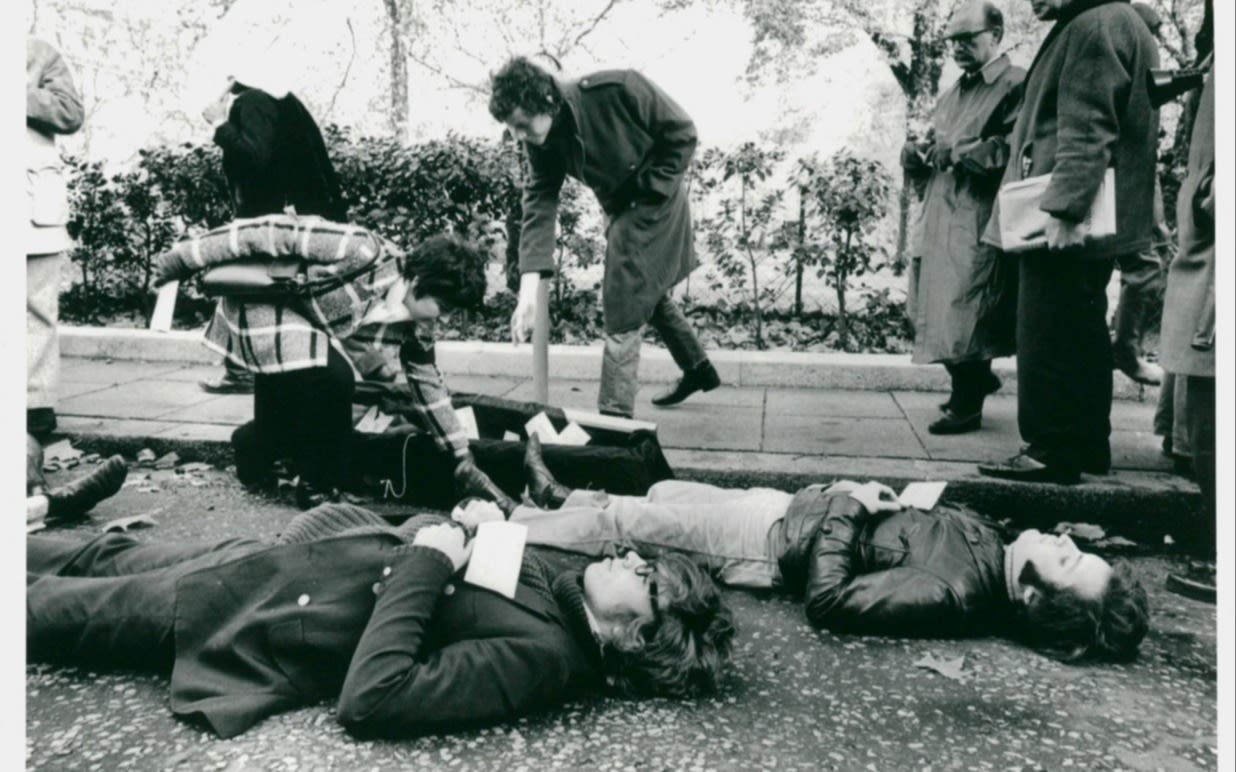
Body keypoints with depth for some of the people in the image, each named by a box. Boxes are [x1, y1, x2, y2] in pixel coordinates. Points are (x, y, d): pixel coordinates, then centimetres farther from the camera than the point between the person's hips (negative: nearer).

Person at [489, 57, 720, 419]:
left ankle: (615, 417, 0)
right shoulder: (542, 143, -12)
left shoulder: (617, 90, -29)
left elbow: (682, 134, -18)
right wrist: (529, 288, -26)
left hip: (654, 202, -7)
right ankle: (698, 369, 44)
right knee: (648, 293, 22)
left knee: (623, 311, -9)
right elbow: (538, 204, -16)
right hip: (621, 211, 7)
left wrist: (647, 194, -19)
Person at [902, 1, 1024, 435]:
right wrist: (919, 156, 6)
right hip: (938, 219, 8)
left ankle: (967, 405, 7)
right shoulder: (955, 91, 22)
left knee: (963, 312, -7)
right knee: (935, 311, 12)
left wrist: (960, 151, -18)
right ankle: (976, 379, 32)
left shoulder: (1016, 86, -5)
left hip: (977, 225, -8)